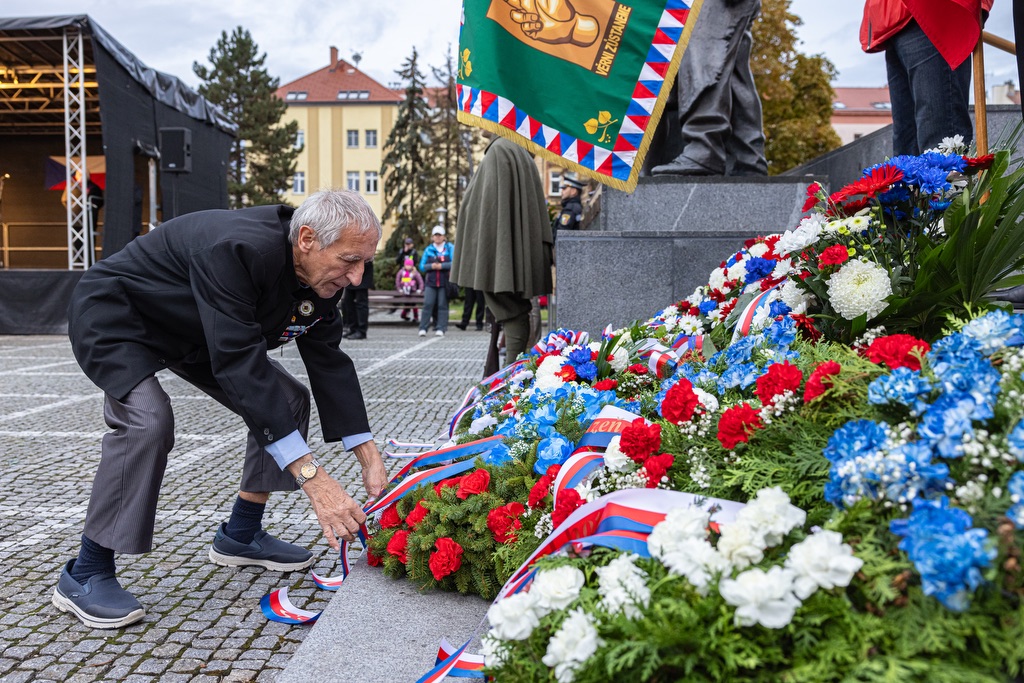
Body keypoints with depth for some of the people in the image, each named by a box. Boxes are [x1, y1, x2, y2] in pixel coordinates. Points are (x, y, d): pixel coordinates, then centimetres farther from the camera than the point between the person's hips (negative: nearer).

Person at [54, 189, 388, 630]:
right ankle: (84, 575, -13)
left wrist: (370, 460, -16)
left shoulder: (321, 275, -14)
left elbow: (330, 363, -9)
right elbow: (241, 365, -44)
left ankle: (240, 535, 14)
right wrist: (311, 476, -46)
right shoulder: (236, 250, -40)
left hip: (192, 334, 8)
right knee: (147, 420, -32)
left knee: (286, 402, -1)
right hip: (114, 316, -8)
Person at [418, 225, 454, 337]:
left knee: (442, 305, -1)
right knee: (427, 304, -6)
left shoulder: (449, 248, 6)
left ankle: (440, 328, 2)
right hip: (430, 282, 1)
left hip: (444, 282, -1)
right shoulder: (428, 249, 11)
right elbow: (422, 266, 8)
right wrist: (431, 266, -10)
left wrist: (441, 266, -14)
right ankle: (423, 328, -5)